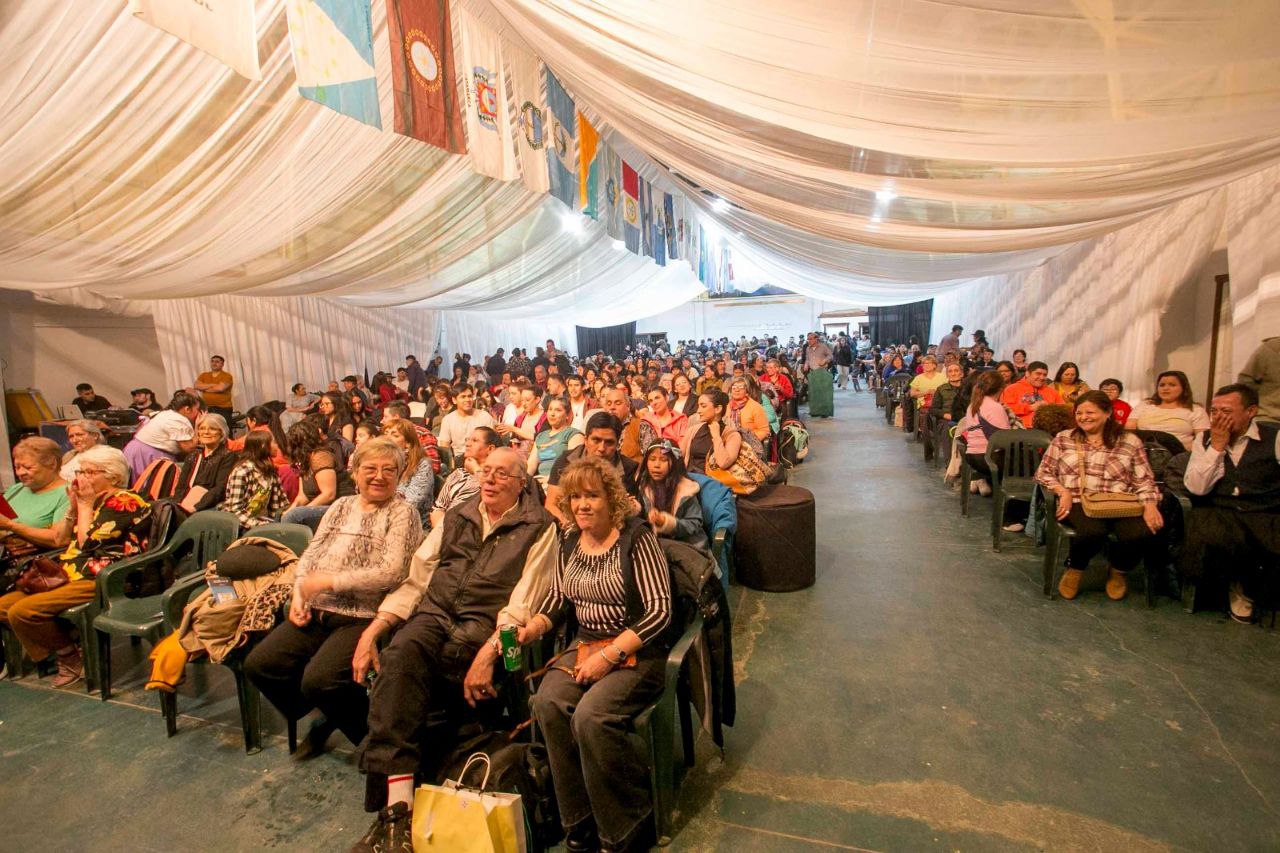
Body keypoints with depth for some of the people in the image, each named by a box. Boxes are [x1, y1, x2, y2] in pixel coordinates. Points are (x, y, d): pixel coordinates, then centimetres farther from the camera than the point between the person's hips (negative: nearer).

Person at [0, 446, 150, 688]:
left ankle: (72, 657, 0)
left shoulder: (124, 503, -12)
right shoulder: (95, 501, 17)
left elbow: (87, 542, -17)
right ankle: (64, 651, 7)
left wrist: (85, 504, -7)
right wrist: (73, 505, 3)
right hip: (71, 575, 10)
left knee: (23, 611, -20)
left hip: (101, 580, -10)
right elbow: (60, 540, 15)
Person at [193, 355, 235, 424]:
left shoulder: (227, 376, -1)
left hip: (223, 408, -4)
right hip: (206, 408, 4)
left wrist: (204, 388, 0)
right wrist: (212, 385, -9)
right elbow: (196, 386, -1)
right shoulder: (204, 375, 15)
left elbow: (221, 388, -16)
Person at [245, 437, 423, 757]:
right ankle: (322, 719, 19)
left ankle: (370, 735, 5)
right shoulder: (341, 506, 17)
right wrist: (299, 592, -1)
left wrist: (329, 580, -14)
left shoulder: (403, 513, -5)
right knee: (258, 664, -5)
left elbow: (392, 572, -15)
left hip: (364, 618, -7)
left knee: (318, 680, -24)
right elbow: (310, 554, 17)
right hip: (317, 612, 7)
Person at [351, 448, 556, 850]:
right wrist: (371, 632, 4)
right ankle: (395, 806, -28)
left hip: (485, 627, -4)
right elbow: (416, 579, 15)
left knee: (403, 659, -27)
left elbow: (522, 605, -7)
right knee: (401, 651, -28)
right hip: (434, 615, 4)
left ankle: (394, 801, -15)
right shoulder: (457, 517, 18)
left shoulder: (539, 528, 1)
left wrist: (488, 653, -20)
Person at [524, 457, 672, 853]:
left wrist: (609, 656, -20)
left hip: (637, 653, -5)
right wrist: (532, 627, -6)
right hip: (585, 647, 6)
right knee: (547, 702, -21)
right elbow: (557, 600, 15)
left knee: (590, 716, -28)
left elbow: (659, 610, -15)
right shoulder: (569, 543, 7)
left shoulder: (636, 537, -12)